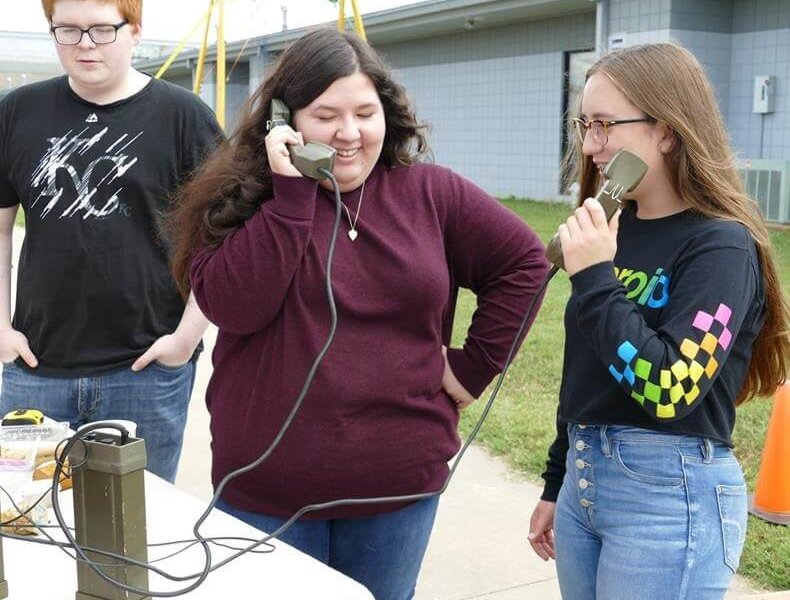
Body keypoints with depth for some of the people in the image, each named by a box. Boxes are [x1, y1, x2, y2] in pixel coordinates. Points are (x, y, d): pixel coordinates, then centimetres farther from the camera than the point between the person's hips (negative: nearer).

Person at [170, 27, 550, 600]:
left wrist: (473, 367, -2)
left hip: (398, 487, 2)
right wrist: (291, 192, -20)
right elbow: (234, 306, -17)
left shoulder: (428, 193, -1)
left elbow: (523, 262, 3)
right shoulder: (239, 197, -3)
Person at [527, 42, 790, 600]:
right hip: (584, 480, 7)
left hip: (672, 498, -7)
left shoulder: (721, 246, -14)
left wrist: (595, 279, -24)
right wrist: (556, 486, 18)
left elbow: (668, 392, -24)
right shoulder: (614, 229, 8)